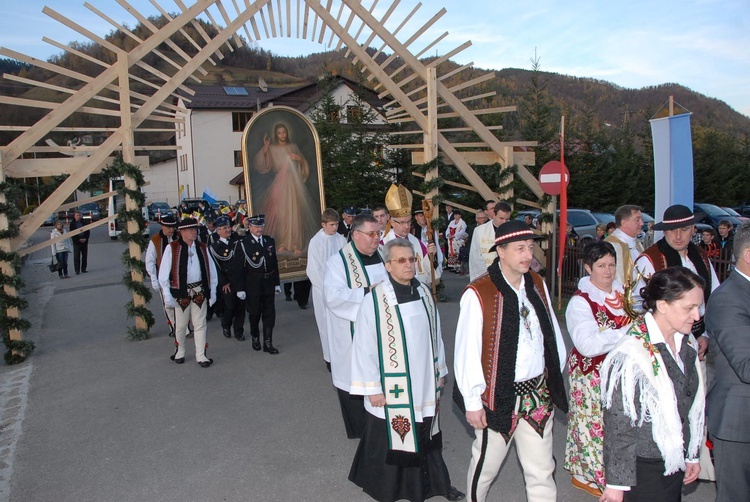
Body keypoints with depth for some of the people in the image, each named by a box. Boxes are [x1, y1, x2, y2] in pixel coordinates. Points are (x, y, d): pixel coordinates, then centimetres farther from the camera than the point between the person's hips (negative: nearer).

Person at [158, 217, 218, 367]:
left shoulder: (202, 248, 5)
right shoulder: (171, 248, -6)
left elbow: (211, 270, 9)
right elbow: (164, 273, -7)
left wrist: (212, 291, 7)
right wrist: (167, 295, -10)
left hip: (200, 291, 3)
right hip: (181, 292, -2)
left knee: (200, 324, 6)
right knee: (180, 325, 12)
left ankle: (201, 355, 15)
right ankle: (179, 352, 34)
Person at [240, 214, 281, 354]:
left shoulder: (270, 241, 5)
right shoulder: (244, 243, -9)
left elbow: (275, 263, 9)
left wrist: (277, 283, 8)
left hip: (269, 283, 4)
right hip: (253, 284, -3)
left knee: (269, 314, 5)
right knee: (254, 313, 11)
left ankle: (268, 343, 13)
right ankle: (255, 337, 34)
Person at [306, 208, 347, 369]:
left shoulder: (341, 240, 1)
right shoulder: (315, 242, -7)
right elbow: (313, 270, -6)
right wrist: (326, 289, -8)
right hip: (323, 289, -2)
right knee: (327, 324, 2)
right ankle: (330, 358, 12)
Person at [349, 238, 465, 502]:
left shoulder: (424, 293, 0)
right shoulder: (374, 301, -17)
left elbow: (435, 335, 10)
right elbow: (364, 347, -14)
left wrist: (439, 371, 14)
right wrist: (373, 388, -12)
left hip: (424, 384, 5)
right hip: (392, 388, -5)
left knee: (425, 434, 19)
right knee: (392, 437, 10)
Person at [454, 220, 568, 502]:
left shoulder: (538, 285, 3)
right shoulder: (478, 294, -18)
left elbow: (551, 331, 12)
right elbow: (466, 351, -15)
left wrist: (556, 378, 14)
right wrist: (472, 402, -10)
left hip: (539, 393, 5)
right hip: (499, 396, -5)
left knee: (541, 470, 12)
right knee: (486, 465, 16)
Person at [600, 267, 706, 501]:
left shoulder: (686, 343, 1)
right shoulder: (632, 354, -25)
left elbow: (692, 407, 12)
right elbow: (618, 425, -20)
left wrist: (692, 455, 17)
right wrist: (616, 482, -14)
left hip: (676, 463, 7)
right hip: (644, 468, -7)